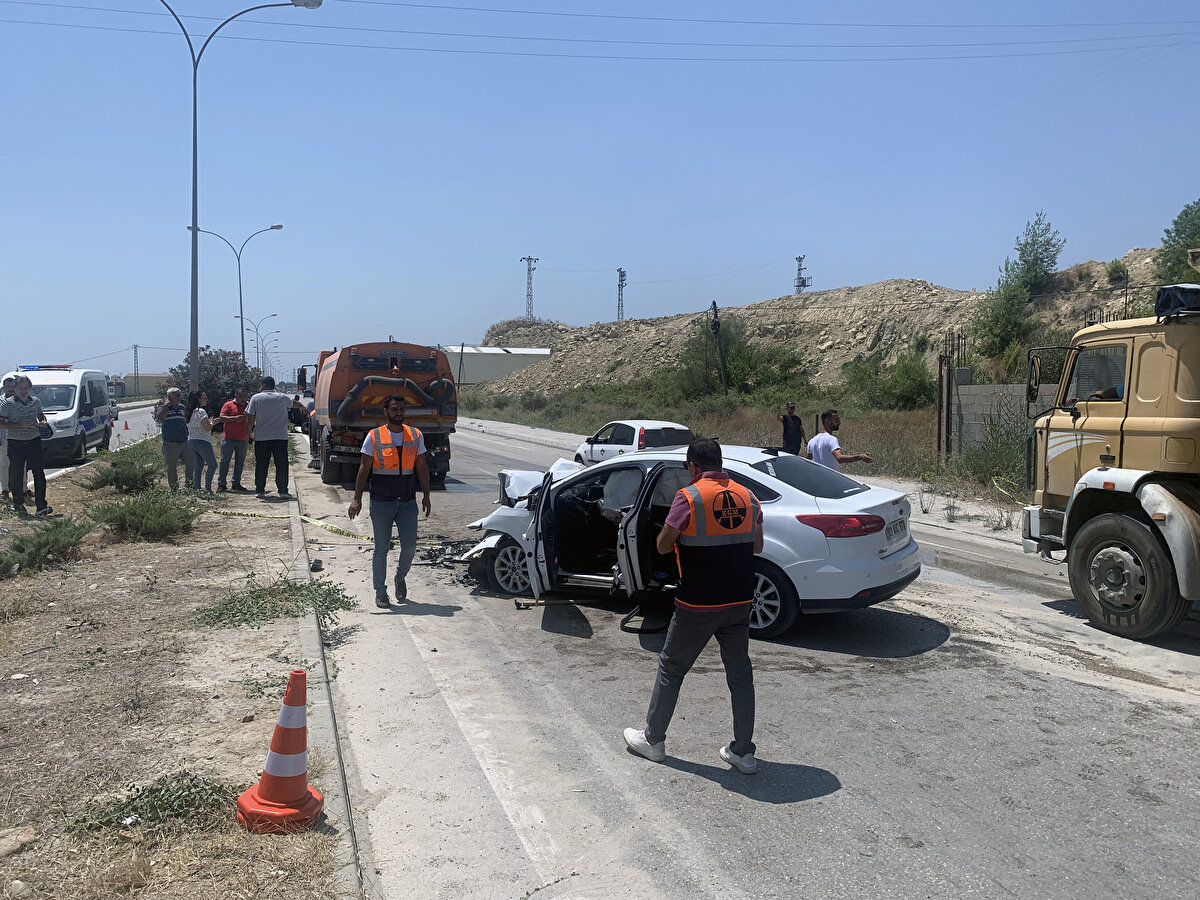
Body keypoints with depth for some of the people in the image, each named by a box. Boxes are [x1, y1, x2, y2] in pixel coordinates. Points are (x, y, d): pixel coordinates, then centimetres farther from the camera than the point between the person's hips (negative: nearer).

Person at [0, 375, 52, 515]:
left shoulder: (36, 401, 7)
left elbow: (41, 415, 24)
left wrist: (43, 422, 0)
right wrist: (20, 425, -19)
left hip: (34, 441, 3)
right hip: (15, 443, -2)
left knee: (39, 473, -5)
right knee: (16, 475, 5)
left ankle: (41, 506, -6)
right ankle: (18, 504, 21)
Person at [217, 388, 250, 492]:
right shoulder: (228, 405, 1)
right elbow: (222, 418, -11)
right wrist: (236, 418, -18)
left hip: (243, 440, 3)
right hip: (228, 438, -3)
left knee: (240, 462, 6)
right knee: (225, 461, -3)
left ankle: (236, 483, 14)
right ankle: (221, 484, 0)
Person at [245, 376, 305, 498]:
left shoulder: (256, 398, 0)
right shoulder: (283, 398, 3)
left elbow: (250, 418, -3)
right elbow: (294, 403, 26)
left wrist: (249, 431, 11)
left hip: (261, 437, 0)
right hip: (280, 437, 0)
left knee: (261, 465, 9)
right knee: (281, 465, 2)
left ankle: (260, 490, 14)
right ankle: (283, 491, 0)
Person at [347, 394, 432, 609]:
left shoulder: (415, 436, 6)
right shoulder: (374, 436, -2)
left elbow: (422, 467, 12)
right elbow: (364, 468, -1)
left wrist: (426, 496, 10)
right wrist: (357, 499, -6)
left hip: (407, 502, 2)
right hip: (381, 502, -2)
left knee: (410, 546, -2)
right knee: (381, 548, 4)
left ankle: (400, 577, 26)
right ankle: (380, 591, 16)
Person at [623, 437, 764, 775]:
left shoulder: (689, 497, -14)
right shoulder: (747, 497, 3)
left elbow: (663, 546, -11)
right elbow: (757, 546, 12)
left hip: (698, 604, -5)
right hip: (740, 601, 5)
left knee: (672, 668, 12)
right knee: (740, 673, 13)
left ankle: (652, 739, 24)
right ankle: (743, 752, 17)